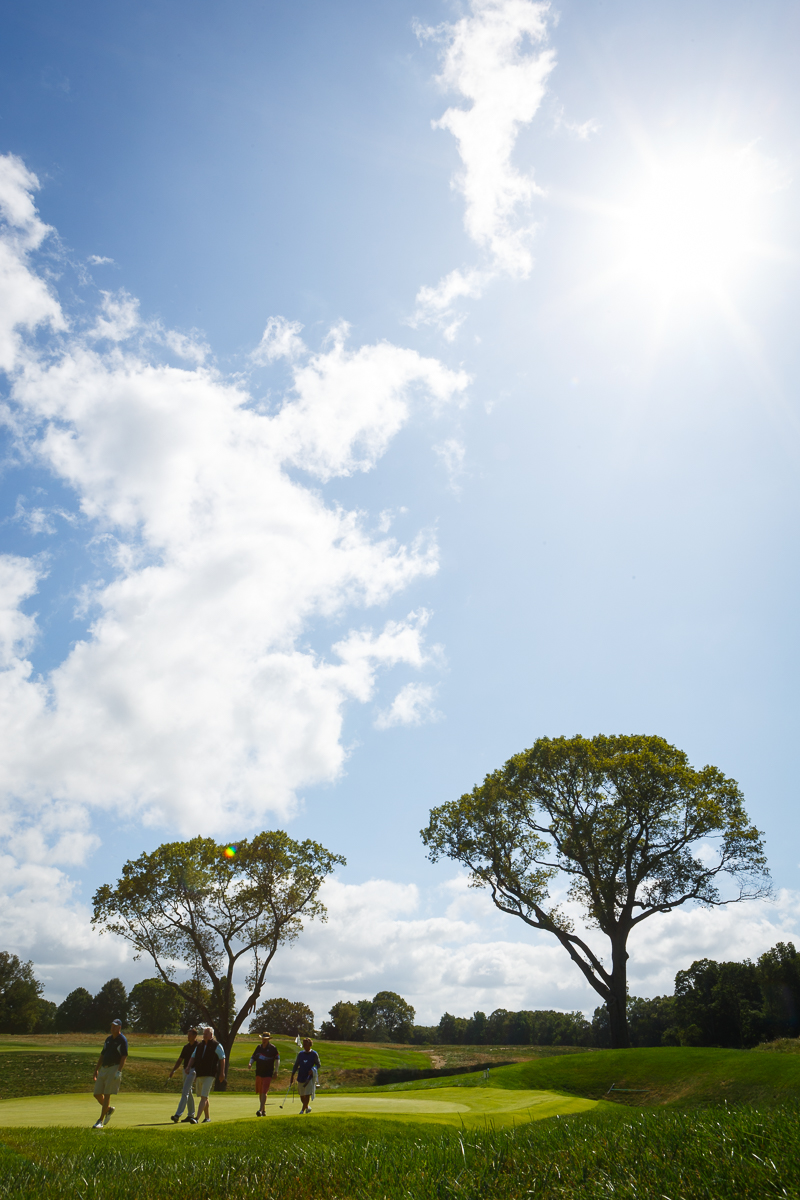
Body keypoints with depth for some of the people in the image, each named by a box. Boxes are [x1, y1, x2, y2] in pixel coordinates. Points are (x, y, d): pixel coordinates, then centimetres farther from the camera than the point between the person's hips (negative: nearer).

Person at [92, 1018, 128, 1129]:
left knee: (107, 1094, -9)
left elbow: (124, 1057, -13)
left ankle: (100, 1120, -2)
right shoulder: (108, 1039, 15)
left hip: (114, 1068, -8)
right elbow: (102, 1054, 21)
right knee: (97, 1094, 7)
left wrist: (119, 1071, -21)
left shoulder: (122, 1040, -7)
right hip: (104, 1068, 8)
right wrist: (96, 1069, 17)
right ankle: (109, 1109, 30)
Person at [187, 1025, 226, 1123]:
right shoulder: (199, 1045, 13)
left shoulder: (216, 1046, -4)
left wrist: (222, 1073, -5)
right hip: (199, 1074, 7)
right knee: (204, 1097, 14)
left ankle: (197, 1118, -18)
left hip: (210, 1075, -7)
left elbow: (222, 1059, -2)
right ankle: (207, 1117, 25)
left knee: (203, 1097, -14)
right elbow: (193, 1057, 10)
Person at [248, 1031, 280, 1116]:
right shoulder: (258, 1047, 8)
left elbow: (277, 1059, -2)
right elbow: (253, 1057, 14)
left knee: (264, 1092, -14)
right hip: (258, 1073, 5)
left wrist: (276, 1071, -9)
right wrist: (250, 1063, -8)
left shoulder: (273, 1048, -6)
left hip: (268, 1074, -5)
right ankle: (263, 1111, 24)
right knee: (260, 1092, 12)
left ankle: (260, 1110, -15)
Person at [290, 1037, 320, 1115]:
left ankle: (303, 1110, -2)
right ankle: (307, 1107, 32)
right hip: (301, 1077, 4)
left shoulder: (314, 1054, -1)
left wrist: (313, 1070, -20)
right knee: (301, 1096, 9)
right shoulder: (300, 1054, 9)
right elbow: (296, 1065, 14)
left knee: (307, 1095, -12)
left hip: (310, 1077, -4)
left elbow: (319, 1065, -2)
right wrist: (292, 1076, 10)